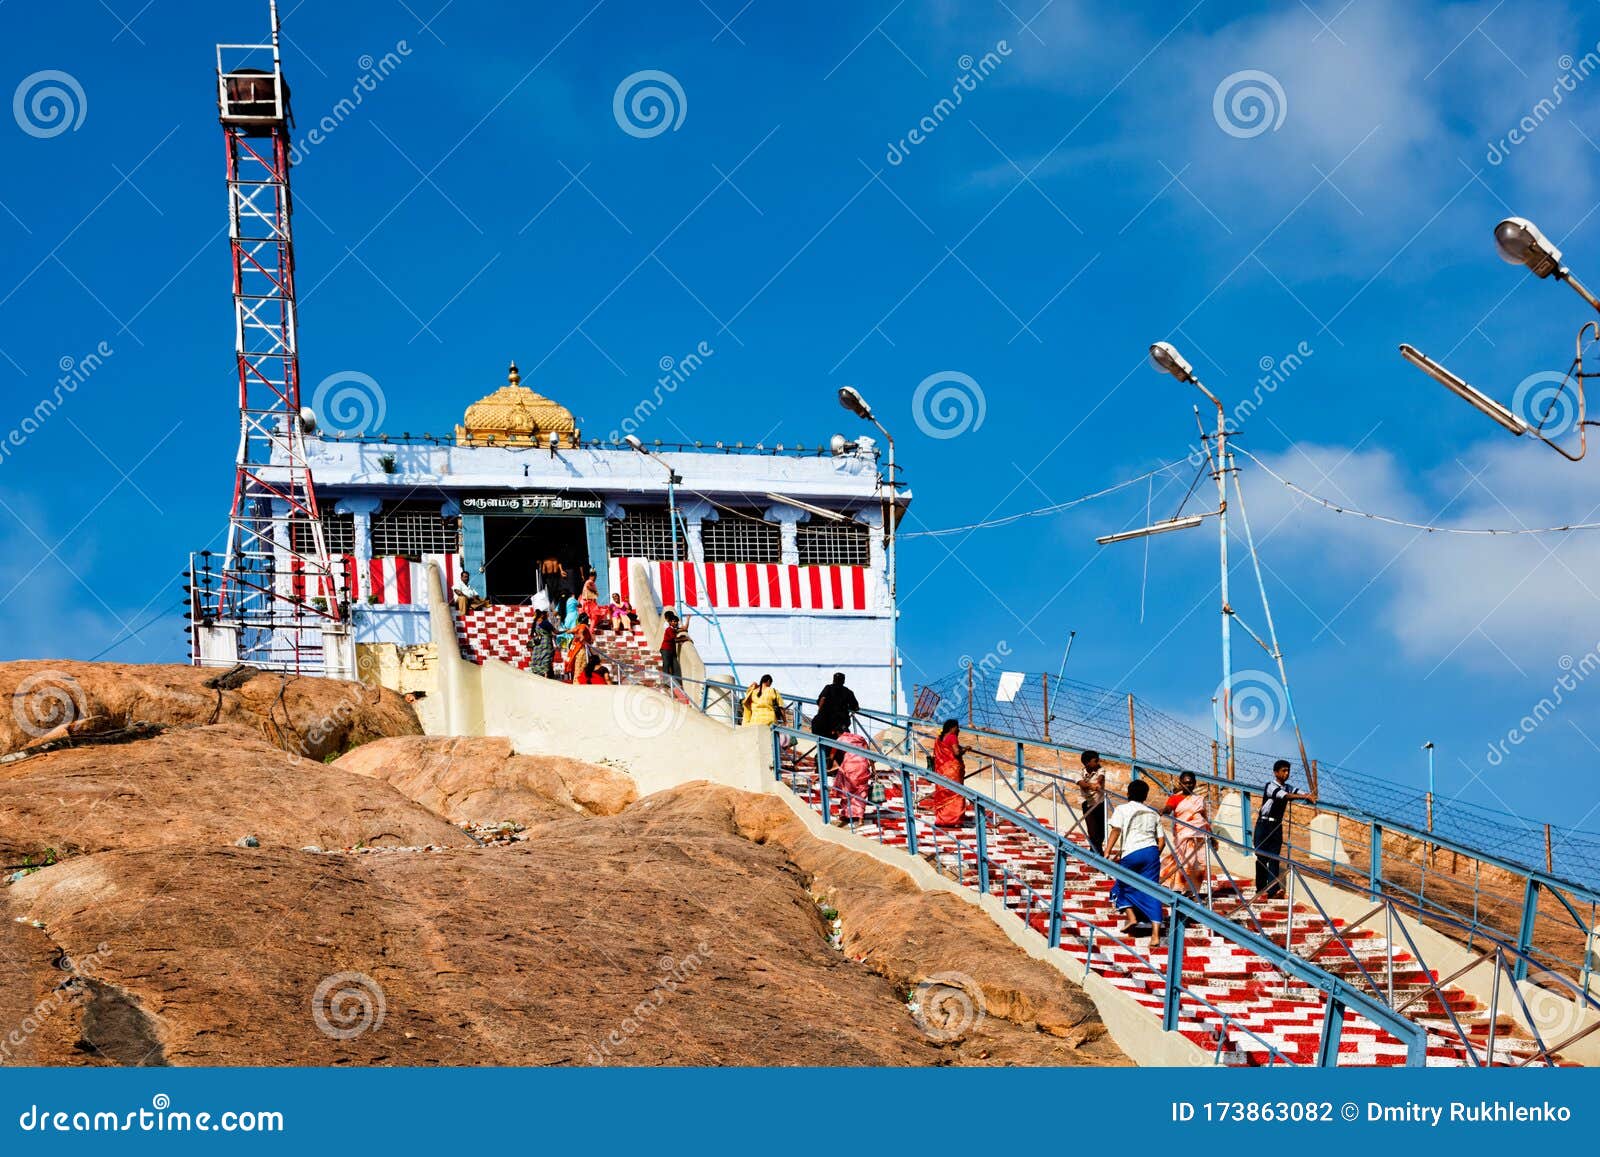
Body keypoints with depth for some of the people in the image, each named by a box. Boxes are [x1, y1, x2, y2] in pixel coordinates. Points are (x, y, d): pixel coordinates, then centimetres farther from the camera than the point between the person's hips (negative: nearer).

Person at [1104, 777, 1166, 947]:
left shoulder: (1122, 810, 8)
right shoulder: (1153, 813, 20)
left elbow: (1116, 831, -7)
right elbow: (1161, 840, 16)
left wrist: (1107, 852, -13)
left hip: (1131, 853, -3)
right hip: (1151, 851, 3)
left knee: (1124, 886, 22)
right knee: (1151, 893, 1)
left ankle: (1131, 917, 3)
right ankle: (1155, 934, -9)